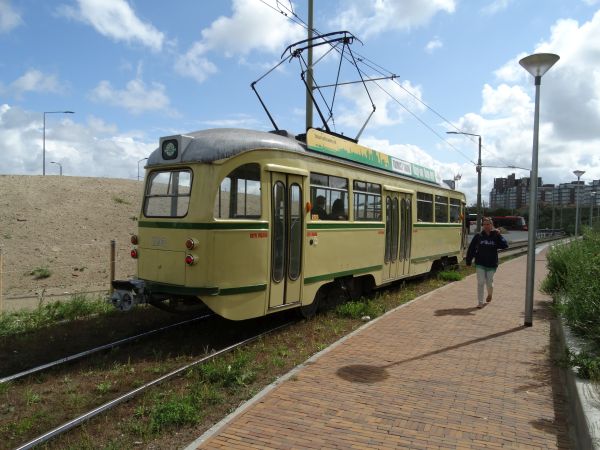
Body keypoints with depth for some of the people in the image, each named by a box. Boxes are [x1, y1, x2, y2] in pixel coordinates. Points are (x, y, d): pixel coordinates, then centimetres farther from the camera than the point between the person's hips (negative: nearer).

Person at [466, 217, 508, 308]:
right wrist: (468, 261, 1)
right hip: (480, 264, 0)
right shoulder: (478, 236, -1)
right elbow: (471, 248, 2)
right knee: (480, 283, -3)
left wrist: (499, 235, -20)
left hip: (491, 264, 0)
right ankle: (480, 302, 6)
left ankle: (490, 294, 42)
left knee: (489, 283, 9)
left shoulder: (495, 236, -2)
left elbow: (505, 245, -15)